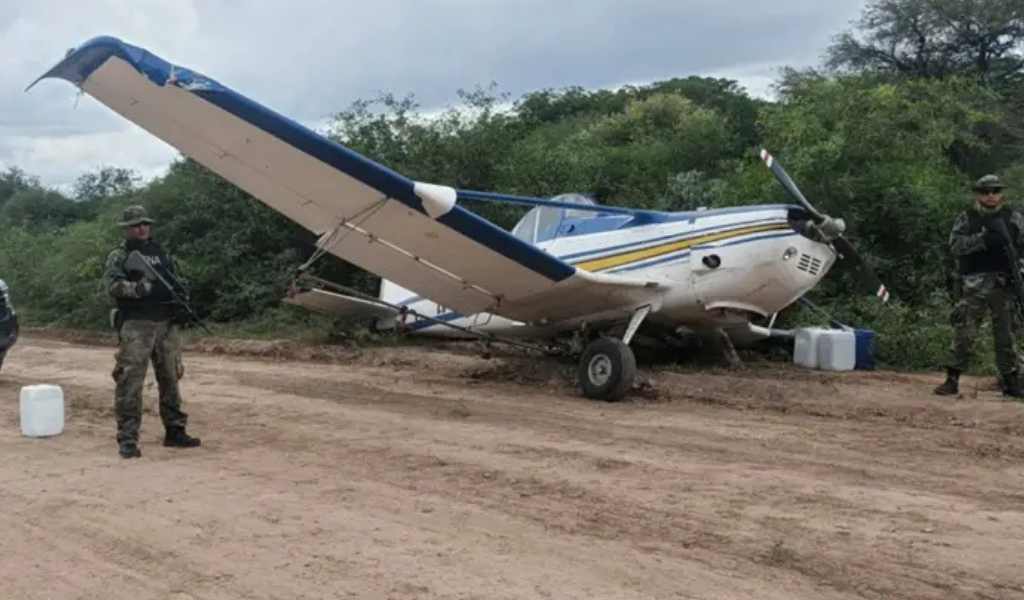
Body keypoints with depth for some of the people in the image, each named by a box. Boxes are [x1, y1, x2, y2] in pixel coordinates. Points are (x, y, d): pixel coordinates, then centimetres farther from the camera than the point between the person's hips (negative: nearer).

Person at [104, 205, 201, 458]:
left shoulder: (161, 254, 18)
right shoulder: (119, 256, 1)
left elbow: (176, 282, 24)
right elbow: (113, 285, -14)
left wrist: (182, 297, 5)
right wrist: (140, 288, -26)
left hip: (166, 324, 6)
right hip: (135, 326, -6)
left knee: (171, 380, 12)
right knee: (130, 382, -8)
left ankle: (175, 432, 22)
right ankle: (127, 439, -4)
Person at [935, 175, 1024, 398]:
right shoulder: (966, 218, 6)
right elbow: (955, 245, -8)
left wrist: (1004, 237, -17)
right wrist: (982, 239, -20)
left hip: (1004, 285, 1)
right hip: (974, 285, -1)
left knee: (1006, 335, 7)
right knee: (963, 332, -4)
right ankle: (952, 380, 1)